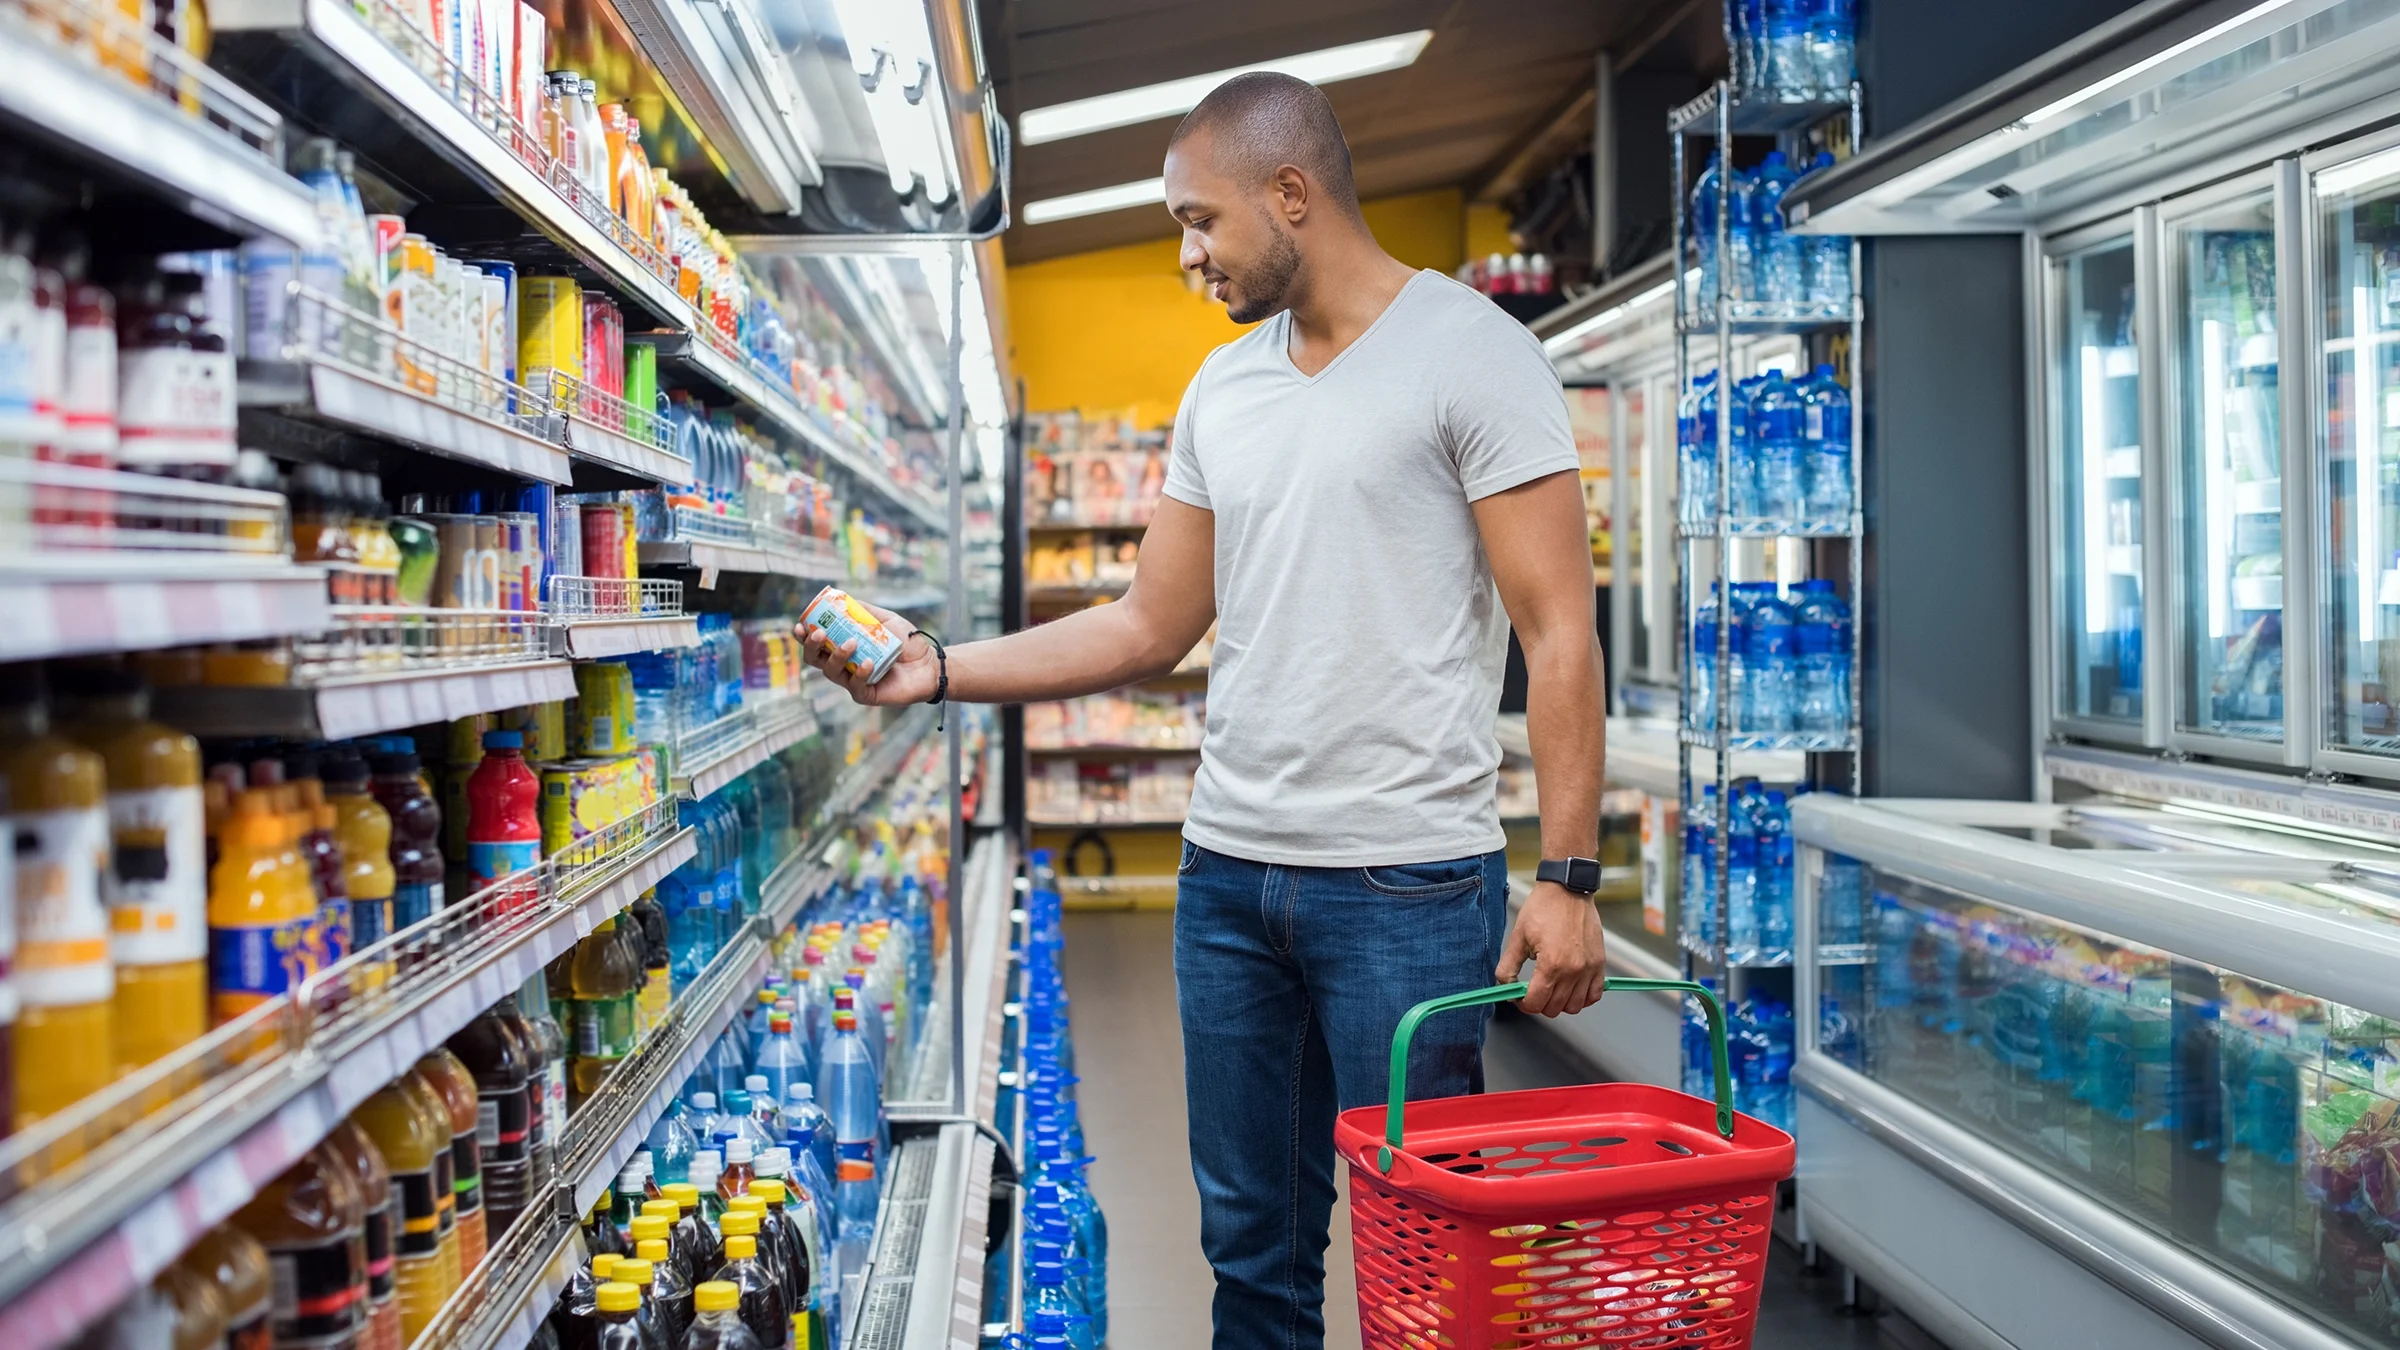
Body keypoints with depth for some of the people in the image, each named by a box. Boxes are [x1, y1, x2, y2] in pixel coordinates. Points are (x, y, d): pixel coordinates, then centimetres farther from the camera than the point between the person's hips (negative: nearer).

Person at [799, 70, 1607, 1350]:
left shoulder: (1470, 351, -6)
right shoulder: (1220, 388, 13)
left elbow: (1558, 632, -10)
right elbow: (1149, 628, 14)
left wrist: (1566, 878, -16)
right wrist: (939, 670, 5)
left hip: (1407, 882, -6)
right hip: (1226, 866, 6)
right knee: (1250, 1236, 15)